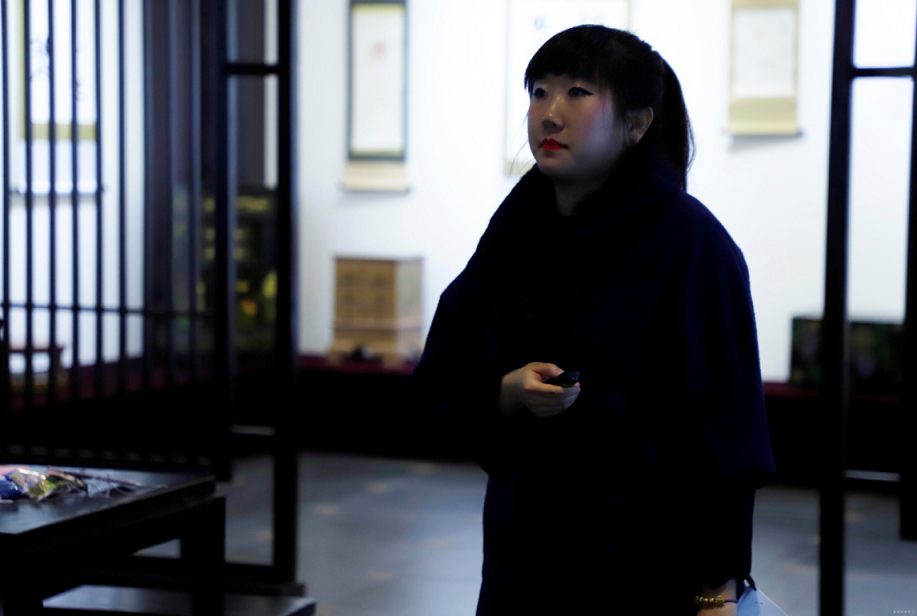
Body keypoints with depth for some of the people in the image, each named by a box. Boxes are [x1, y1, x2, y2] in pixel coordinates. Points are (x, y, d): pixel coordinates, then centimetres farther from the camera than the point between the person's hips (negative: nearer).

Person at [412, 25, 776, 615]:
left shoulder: (691, 241, -13)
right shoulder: (515, 233, 4)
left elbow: (724, 427, -15)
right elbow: (442, 380, 9)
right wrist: (508, 394, -13)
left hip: (647, 567, -5)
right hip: (525, 553, 5)